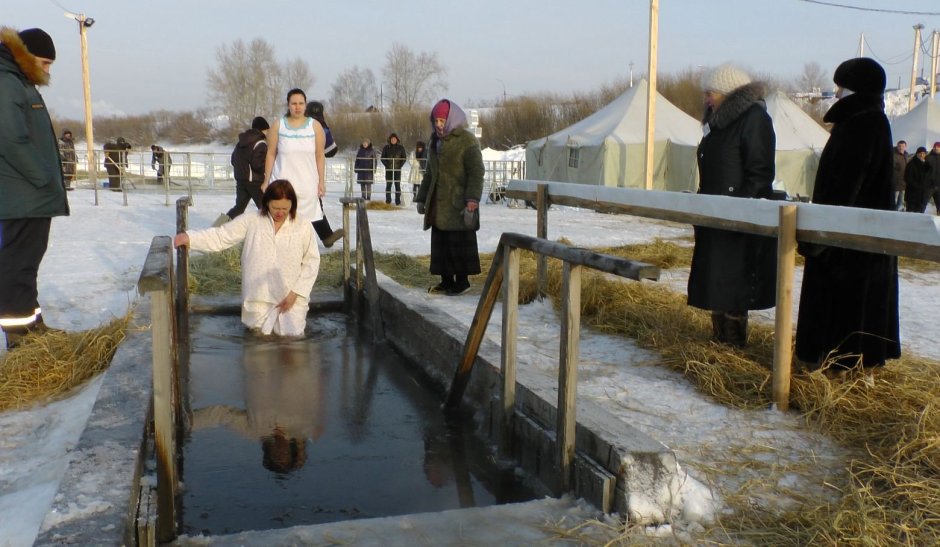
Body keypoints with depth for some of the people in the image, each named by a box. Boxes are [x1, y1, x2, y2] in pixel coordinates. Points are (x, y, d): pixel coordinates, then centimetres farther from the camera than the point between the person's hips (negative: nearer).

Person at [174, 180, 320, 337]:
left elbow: (312, 262, -1)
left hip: (290, 297, -1)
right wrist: (189, 237, -20)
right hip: (259, 297, 1)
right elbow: (220, 236, -6)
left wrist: (296, 292, -9)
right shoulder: (251, 221, -2)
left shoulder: (303, 226, -4)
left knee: (292, 336, -13)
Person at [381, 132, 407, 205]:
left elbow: (404, 157, 7)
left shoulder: (401, 148, 4)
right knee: (388, 185, 1)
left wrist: (400, 165, -4)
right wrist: (387, 165, -7)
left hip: (397, 169, 0)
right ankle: (388, 200, 5)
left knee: (397, 185, -2)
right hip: (388, 169, 0)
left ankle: (398, 201, 0)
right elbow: (383, 158, 5)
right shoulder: (386, 147, 4)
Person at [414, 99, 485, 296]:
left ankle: (462, 281, 11)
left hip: (458, 205, -7)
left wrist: (472, 203, -22)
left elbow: (476, 174, -15)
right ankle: (446, 280, 18)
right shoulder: (434, 142, 14)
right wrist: (422, 198, 21)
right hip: (438, 204, 7)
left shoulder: (467, 141, -10)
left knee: (459, 243, -1)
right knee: (440, 243, 9)